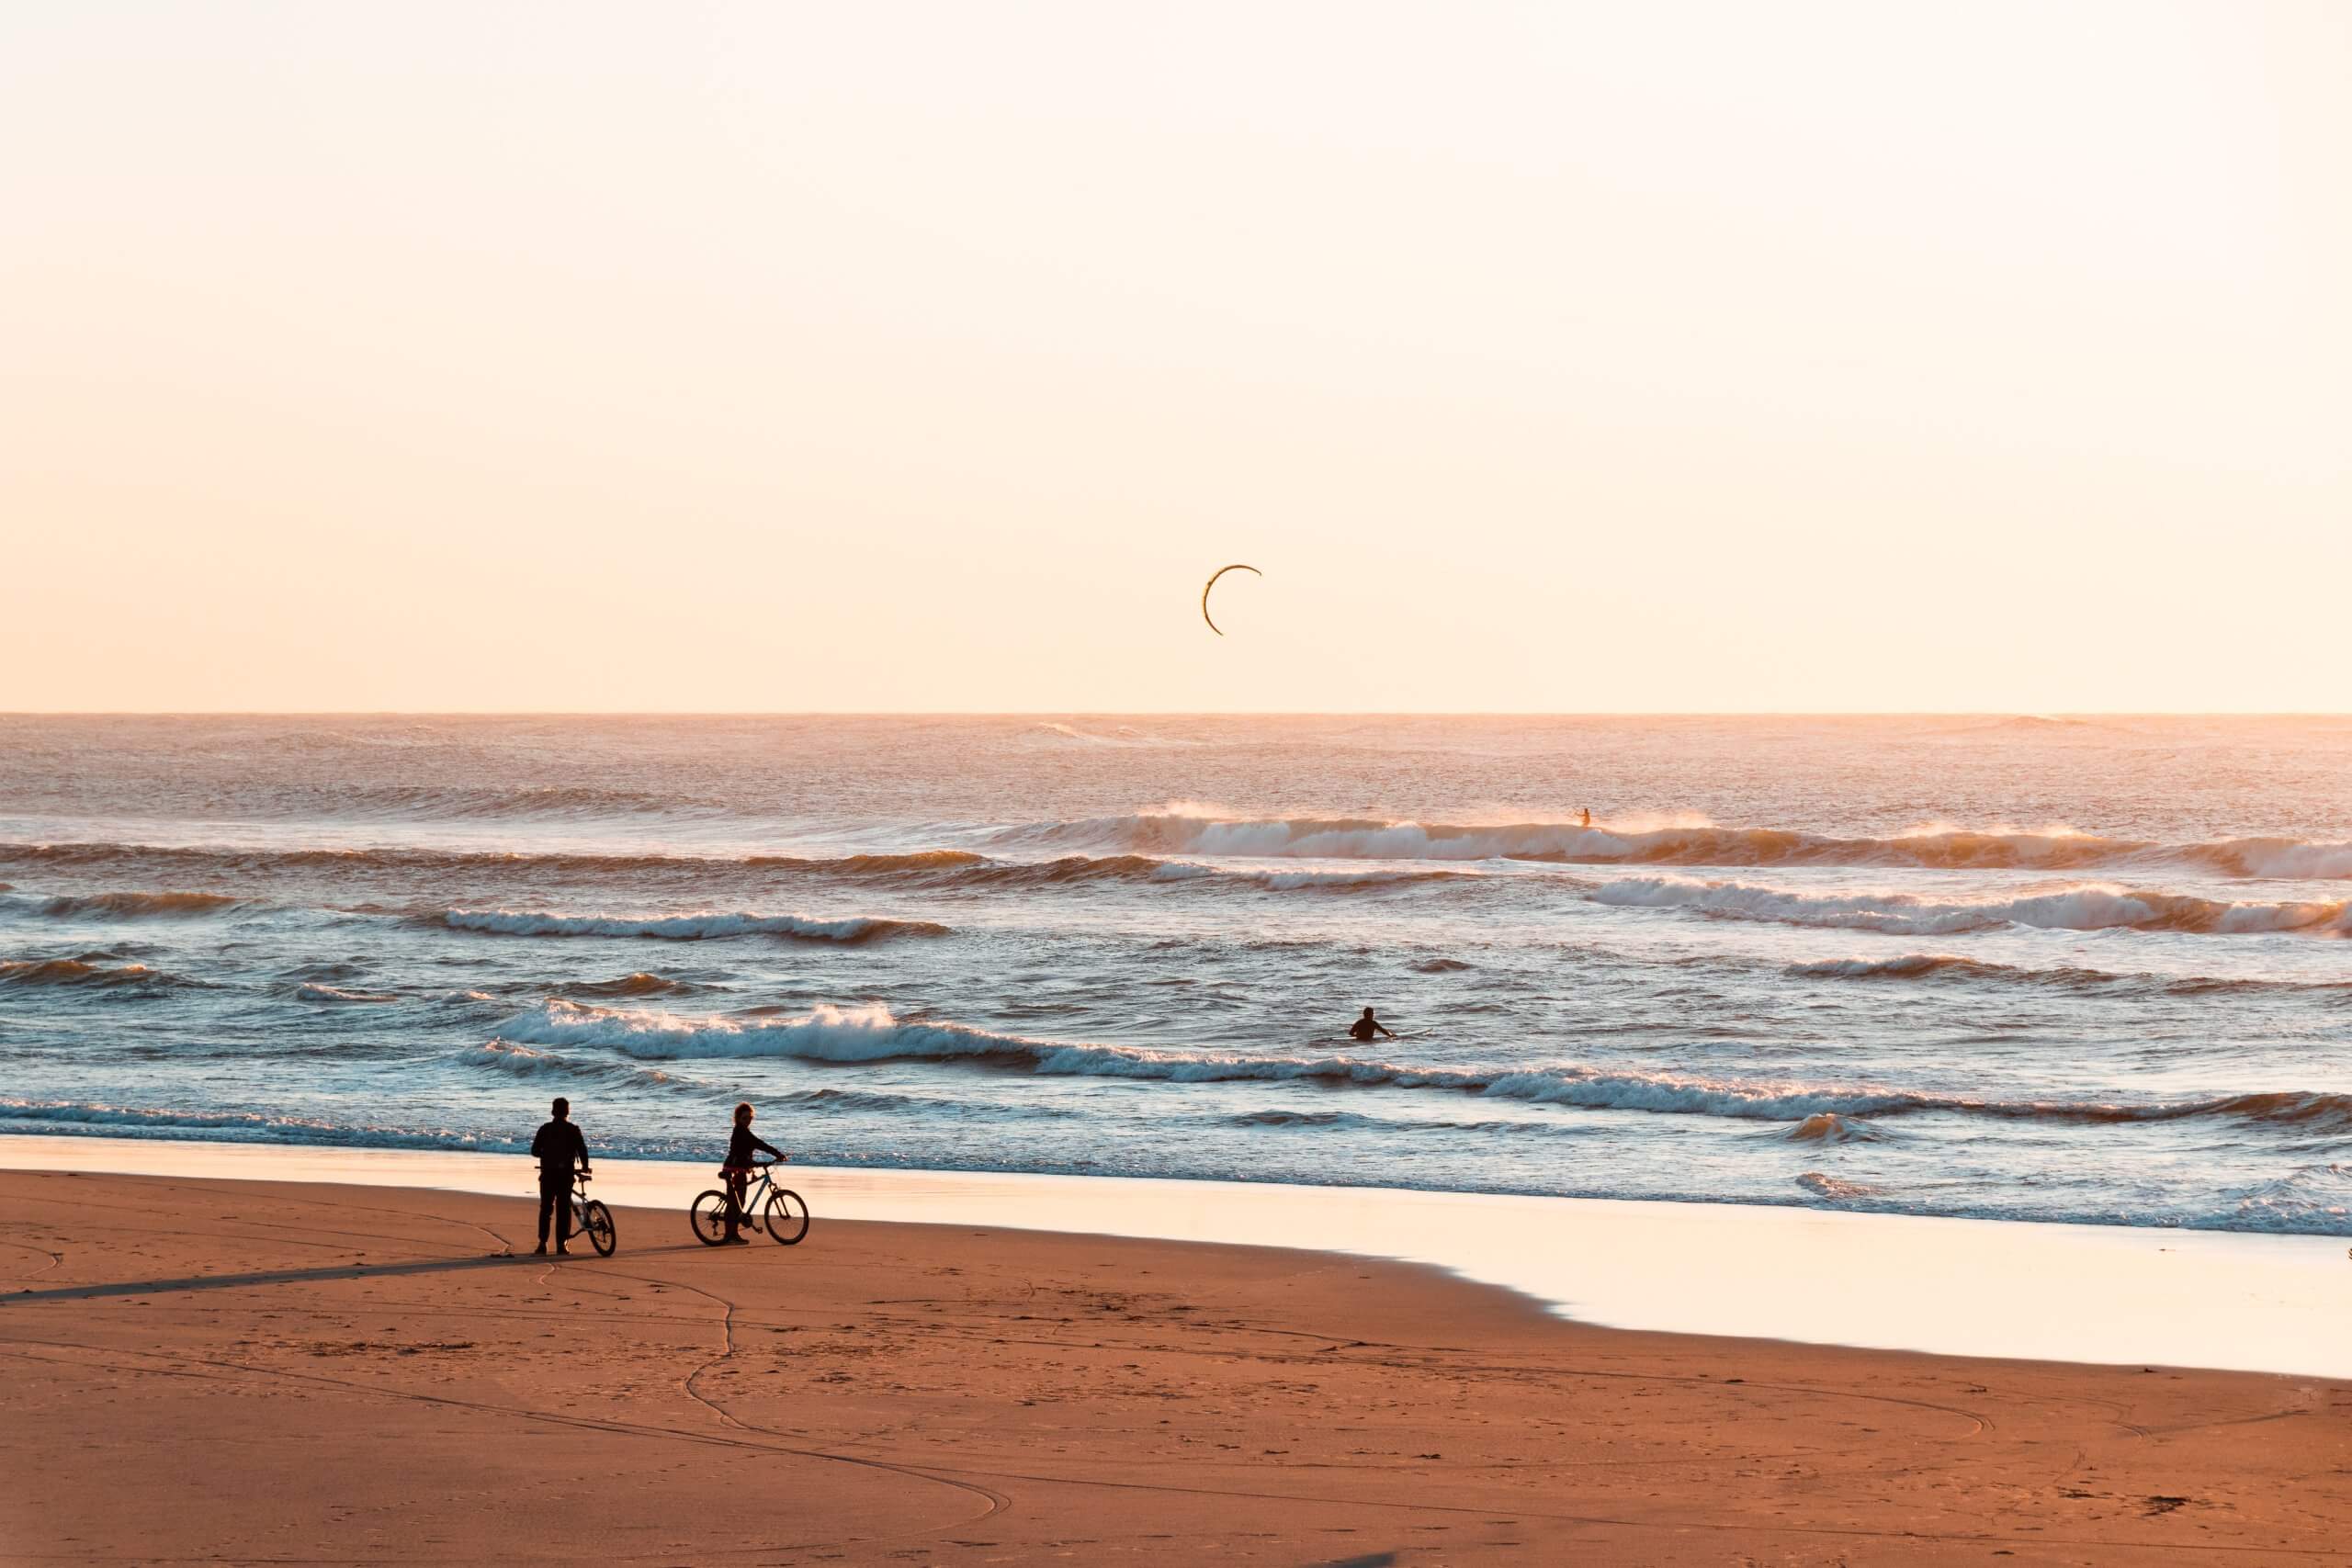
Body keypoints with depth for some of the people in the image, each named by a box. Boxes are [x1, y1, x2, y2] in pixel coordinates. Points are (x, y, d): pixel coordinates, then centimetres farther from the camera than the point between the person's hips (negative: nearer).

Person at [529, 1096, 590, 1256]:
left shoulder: (545, 1129, 2)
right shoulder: (573, 1130, -5)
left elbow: (535, 1150, 4)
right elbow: (582, 1149, -9)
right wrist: (585, 1166, 7)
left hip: (547, 1173, 2)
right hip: (565, 1174, -2)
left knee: (546, 1208, 12)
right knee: (563, 1209, 2)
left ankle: (542, 1243, 8)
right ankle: (561, 1245, -3)